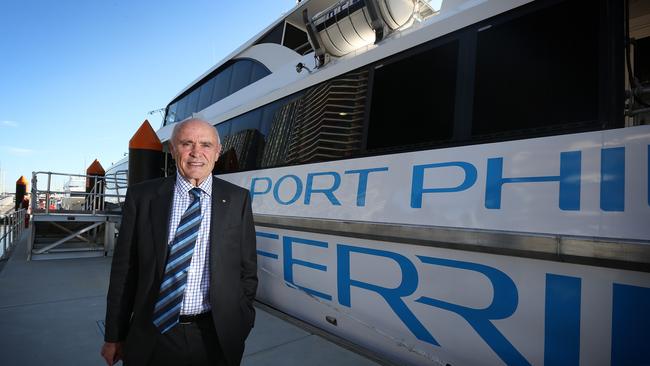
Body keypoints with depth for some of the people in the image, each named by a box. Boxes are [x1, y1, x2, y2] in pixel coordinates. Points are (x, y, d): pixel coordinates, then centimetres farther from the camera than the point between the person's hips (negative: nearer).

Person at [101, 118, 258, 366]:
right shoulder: (142, 196, -3)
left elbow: (247, 269, 1)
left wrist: (239, 327, 4)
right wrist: (114, 336, 5)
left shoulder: (237, 199, -4)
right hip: (152, 338, 1)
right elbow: (124, 270, 1)